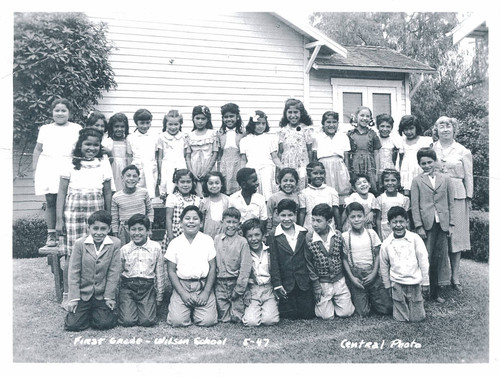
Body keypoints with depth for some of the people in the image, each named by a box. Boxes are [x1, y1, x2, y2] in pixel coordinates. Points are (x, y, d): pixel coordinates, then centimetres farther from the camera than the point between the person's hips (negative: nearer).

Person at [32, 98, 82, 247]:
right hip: (47, 168, 2)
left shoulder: (76, 128, 11)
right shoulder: (45, 129, 18)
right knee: (50, 202, 0)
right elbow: (38, 149, 18)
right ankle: (51, 234, 5)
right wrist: (35, 168, 9)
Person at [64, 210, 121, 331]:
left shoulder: (115, 244, -7)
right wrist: (73, 298, -6)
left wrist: (109, 297, -5)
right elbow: (73, 272, -4)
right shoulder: (80, 243, -6)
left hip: (102, 294, 0)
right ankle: (85, 312, 25)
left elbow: (113, 272, -5)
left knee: (104, 323, -12)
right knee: (73, 325, -8)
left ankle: (98, 312, 22)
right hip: (82, 293, 1)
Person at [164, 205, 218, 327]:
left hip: (203, 285, 0)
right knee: (177, 320, -17)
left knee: (208, 320, -16)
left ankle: (195, 310, 17)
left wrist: (206, 292, -6)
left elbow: (212, 267, 3)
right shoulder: (175, 243, 4)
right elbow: (171, 270, 3)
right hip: (182, 285, 0)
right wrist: (182, 293, -8)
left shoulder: (208, 240, 4)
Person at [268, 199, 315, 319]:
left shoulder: (304, 233, 4)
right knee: (290, 316, 5)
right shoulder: (273, 237, -4)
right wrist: (277, 284, -11)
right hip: (285, 284, -2)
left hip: (304, 282, 2)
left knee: (308, 315, 4)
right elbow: (273, 263, -7)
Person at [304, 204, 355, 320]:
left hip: (339, 280, 2)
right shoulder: (309, 239, -12)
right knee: (327, 316, -2)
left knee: (346, 312, 2)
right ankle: (321, 303, 30)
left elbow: (343, 257, 5)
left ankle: (334, 301, 31)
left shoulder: (338, 235, -7)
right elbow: (309, 265, -6)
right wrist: (316, 286, -5)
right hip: (322, 283, -2)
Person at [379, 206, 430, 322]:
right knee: (400, 318, 3)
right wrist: (387, 286, 11)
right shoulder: (386, 244, -3)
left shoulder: (415, 239, -6)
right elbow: (384, 267, 8)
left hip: (415, 283, -1)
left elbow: (423, 261, -1)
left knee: (417, 318, 4)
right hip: (397, 285, 1)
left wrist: (425, 283, 0)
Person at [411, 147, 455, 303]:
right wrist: (419, 226, -6)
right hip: (426, 224, -2)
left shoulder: (446, 179, 8)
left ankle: (438, 290, 18)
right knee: (426, 257, -1)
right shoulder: (417, 181, 3)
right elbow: (414, 205, -1)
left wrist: (451, 224, 4)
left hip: (442, 224, 2)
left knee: (441, 256, 7)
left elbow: (451, 203, 9)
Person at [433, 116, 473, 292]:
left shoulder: (463, 151, 5)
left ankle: (455, 277, 13)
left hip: (457, 196, 0)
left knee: (456, 235, 3)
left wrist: (469, 197, 2)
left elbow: (468, 176, 7)